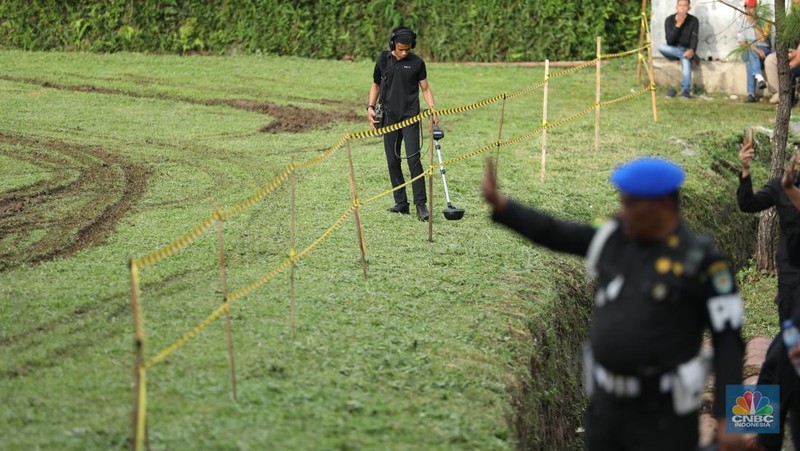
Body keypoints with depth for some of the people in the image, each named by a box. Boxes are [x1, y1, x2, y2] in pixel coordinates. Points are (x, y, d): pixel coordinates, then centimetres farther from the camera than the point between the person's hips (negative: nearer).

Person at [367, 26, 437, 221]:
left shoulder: (417, 63, -1)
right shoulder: (383, 60, 5)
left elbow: (425, 88, 5)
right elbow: (376, 85, 16)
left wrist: (432, 109, -8)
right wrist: (370, 106, 3)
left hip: (410, 117, -3)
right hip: (390, 117, 3)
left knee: (413, 159, -12)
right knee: (393, 161, 4)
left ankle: (421, 204, -10)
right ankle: (401, 203, 12)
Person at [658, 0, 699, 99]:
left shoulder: (693, 20, -6)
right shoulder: (669, 20, -6)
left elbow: (694, 38, -17)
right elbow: (669, 41, -15)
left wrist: (691, 50, -40)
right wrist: (678, 25, -25)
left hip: (686, 50, -2)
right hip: (672, 51, 2)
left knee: (686, 59, -36)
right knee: (661, 47, -31)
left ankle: (686, 90, -48)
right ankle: (690, 55, -31)